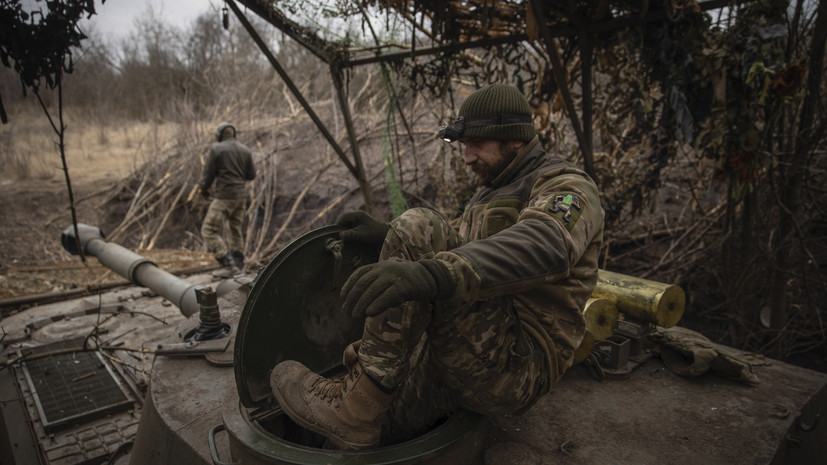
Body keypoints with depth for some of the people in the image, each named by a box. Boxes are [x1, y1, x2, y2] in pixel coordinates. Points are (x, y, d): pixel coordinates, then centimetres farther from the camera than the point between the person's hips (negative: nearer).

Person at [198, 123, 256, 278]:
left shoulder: (217, 149, -9)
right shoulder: (245, 150, 8)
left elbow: (208, 173, -7)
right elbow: (251, 175, 10)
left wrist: (202, 187, 12)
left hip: (224, 196, -7)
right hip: (241, 195, 7)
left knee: (209, 231, -4)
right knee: (235, 229, 20)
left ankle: (229, 265, -11)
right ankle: (238, 264, 26)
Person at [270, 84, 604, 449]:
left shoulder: (568, 188, -8)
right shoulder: (491, 193, 23)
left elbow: (543, 247, -32)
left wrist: (433, 273, -49)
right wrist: (386, 234, 8)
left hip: (518, 365, -8)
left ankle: (357, 405, -23)